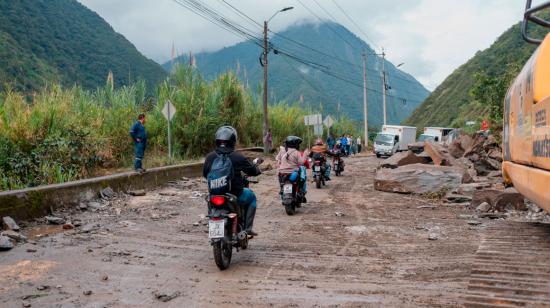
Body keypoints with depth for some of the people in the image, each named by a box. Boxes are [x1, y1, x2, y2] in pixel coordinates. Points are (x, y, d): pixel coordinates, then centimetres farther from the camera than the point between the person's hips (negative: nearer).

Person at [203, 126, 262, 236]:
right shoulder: (238, 157, -14)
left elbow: (205, 174, 11)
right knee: (251, 196, 26)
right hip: (235, 196, -4)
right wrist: (254, 163, 20)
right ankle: (247, 227, 19)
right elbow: (253, 171, -3)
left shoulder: (209, 157, -4)